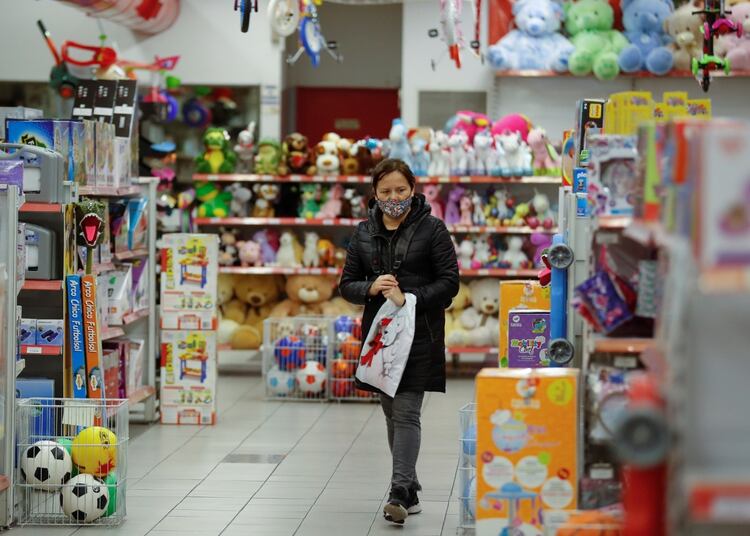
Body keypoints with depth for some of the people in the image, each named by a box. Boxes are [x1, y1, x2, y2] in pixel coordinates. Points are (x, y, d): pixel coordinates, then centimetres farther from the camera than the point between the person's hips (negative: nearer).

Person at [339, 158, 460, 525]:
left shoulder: (431, 229, -3)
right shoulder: (364, 233, 9)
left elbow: (449, 282, -6)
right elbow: (347, 285, 11)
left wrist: (409, 298, -18)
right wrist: (371, 288, -11)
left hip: (420, 335, -5)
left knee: (406, 413, -13)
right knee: (392, 414, 10)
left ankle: (400, 492, -17)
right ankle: (410, 492, 20)